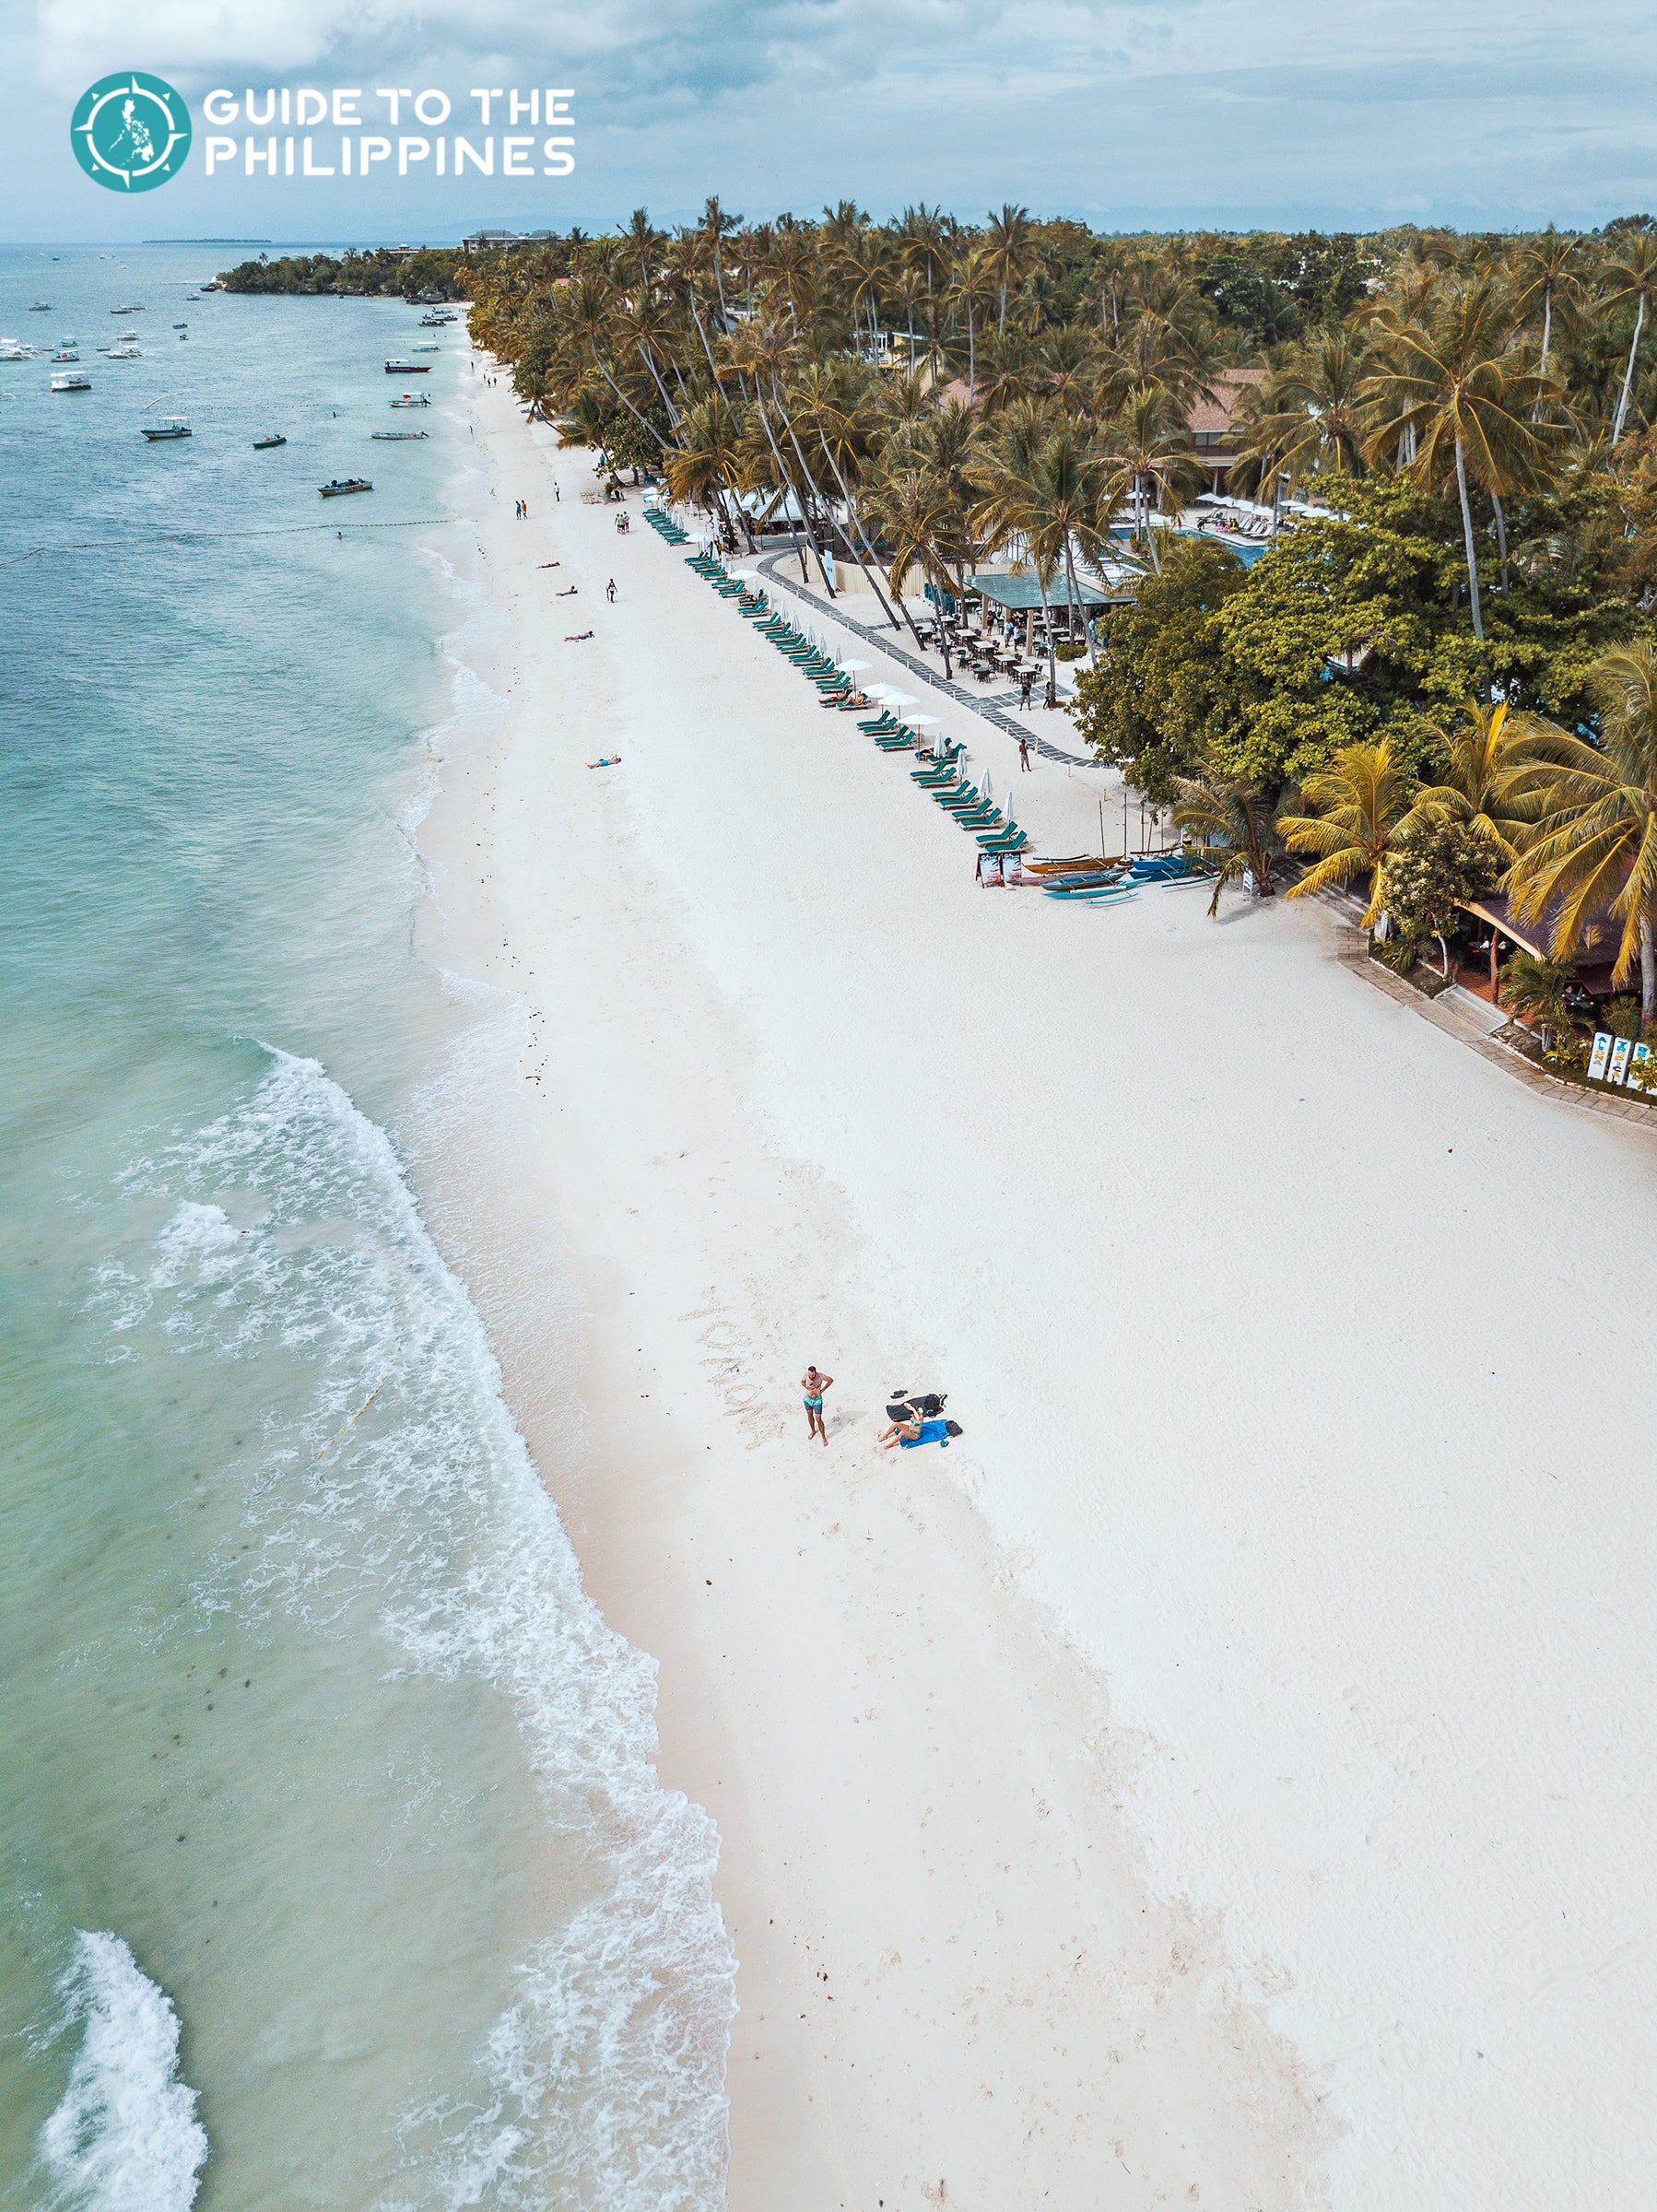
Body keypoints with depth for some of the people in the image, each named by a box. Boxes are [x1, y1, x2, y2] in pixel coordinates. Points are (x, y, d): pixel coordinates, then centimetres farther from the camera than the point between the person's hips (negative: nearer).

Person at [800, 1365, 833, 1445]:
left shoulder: (820, 1376, -27)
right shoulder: (806, 1374, -19)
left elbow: (831, 1380, -9)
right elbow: (802, 1381, 4)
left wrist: (822, 1390, -9)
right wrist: (807, 1387, -15)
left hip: (817, 1401, -3)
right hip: (807, 1399, 3)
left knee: (818, 1419, 1)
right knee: (810, 1415, 22)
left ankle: (824, 1437, 19)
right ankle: (813, 1431, 47)